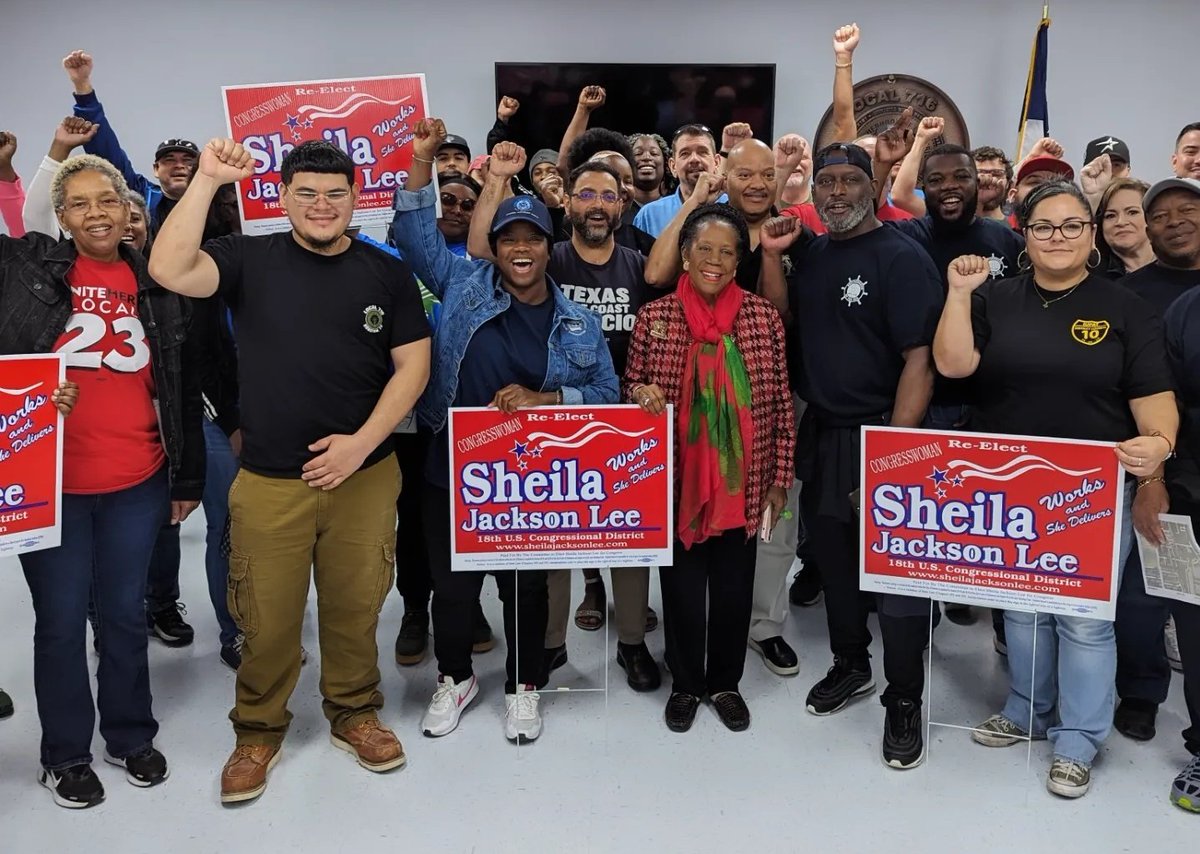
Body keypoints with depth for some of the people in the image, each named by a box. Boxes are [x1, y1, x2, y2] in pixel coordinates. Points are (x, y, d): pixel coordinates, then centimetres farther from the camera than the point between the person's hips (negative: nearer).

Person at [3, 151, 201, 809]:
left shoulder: (157, 289, 4)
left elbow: (183, 391, 8)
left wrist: (189, 478, 9)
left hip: (137, 485, 2)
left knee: (125, 613, 14)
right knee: (61, 620, 10)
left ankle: (131, 736, 33)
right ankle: (64, 754, 28)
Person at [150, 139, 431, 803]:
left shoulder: (387, 273, 4)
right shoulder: (249, 258, 1)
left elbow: (412, 365, 1)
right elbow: (169, 270, -16)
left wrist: (362, 441, -9)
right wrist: (207, 180, -19)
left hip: (364, 474, 1)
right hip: (268, 481, -1)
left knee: (355, 609, 13)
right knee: (267, 619, 9)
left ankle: (354, 712, 36)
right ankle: (258, 731, 31)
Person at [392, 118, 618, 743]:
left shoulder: (578, 324, 4)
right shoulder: (464, 284, 3)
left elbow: (607, 394, 1)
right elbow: (415, 235, 2)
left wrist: (544, 399, -14)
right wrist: (421, 161, -8)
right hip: (454, 471, 0)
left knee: (526, 587, 12)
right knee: (451, 585, 11)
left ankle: (523, 686, 34)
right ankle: (454, 678, 36)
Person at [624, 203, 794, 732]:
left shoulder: (763, 318, -3)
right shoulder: (653, 317, -4)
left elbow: (781, 405, 1)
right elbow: (630, 386, 7)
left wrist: (780, 479, 1)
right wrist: (641, 393, -17)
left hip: (742, 483, 1)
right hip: (677, 481, 0)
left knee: (733, 586, 14)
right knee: (681, 585, 12)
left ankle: (726, 682, 35)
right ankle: (685, 683, 34)